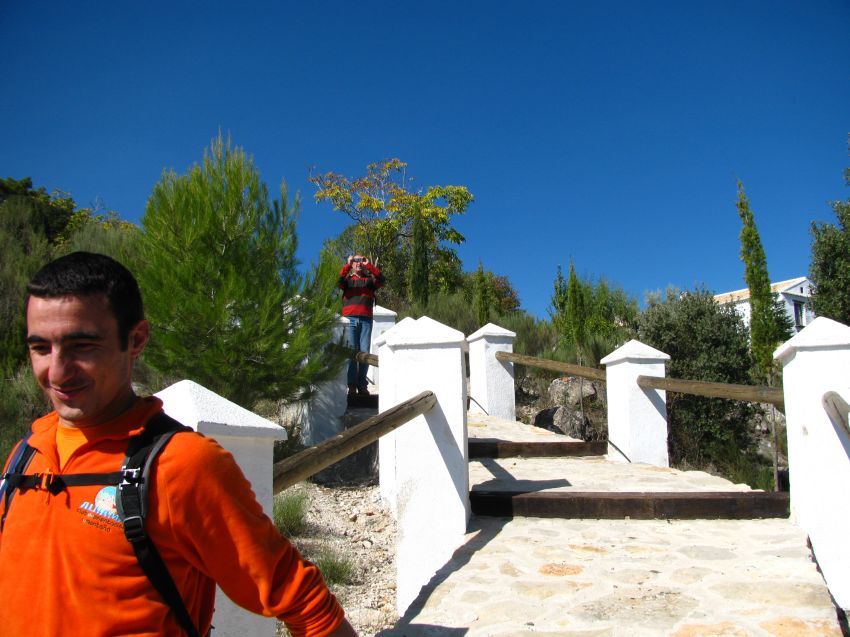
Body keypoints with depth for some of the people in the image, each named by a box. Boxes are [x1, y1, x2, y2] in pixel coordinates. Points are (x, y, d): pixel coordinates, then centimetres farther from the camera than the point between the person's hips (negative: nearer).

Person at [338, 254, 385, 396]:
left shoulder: (369, 279, 16)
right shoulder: (347, 279, 15)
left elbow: (381, 280, -3)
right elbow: (338, 282, -6)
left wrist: (369, 265, -5)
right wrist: (347, 265, -8)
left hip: (366, 320, 1)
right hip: (350, 319, -1)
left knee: (364, 352, -3)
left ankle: (362, 385, 1)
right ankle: (352, 385, -6)